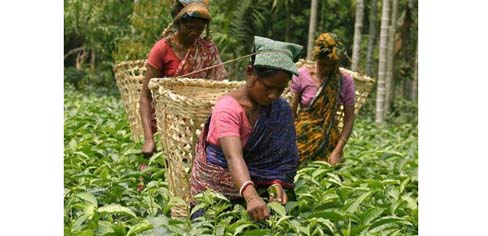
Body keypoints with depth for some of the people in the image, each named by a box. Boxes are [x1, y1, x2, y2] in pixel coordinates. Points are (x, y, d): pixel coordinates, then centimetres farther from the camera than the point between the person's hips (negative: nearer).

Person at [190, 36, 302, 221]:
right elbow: (233, 157, -36)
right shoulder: (228, 107, -22)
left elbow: (280, 156, -8)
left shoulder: (281, 110, -3)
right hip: (213, 191, -4)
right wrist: (251, 196, -51)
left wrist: (277, 184, -28)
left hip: (253, 189, 4)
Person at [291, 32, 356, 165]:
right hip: (302, 138, -1)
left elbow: (349, 119, -4)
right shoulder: (302, 75, -6)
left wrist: (337, 151, -12)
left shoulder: (345, 80, -4)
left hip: (329, 140, 1)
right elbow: (291, 112, -1)